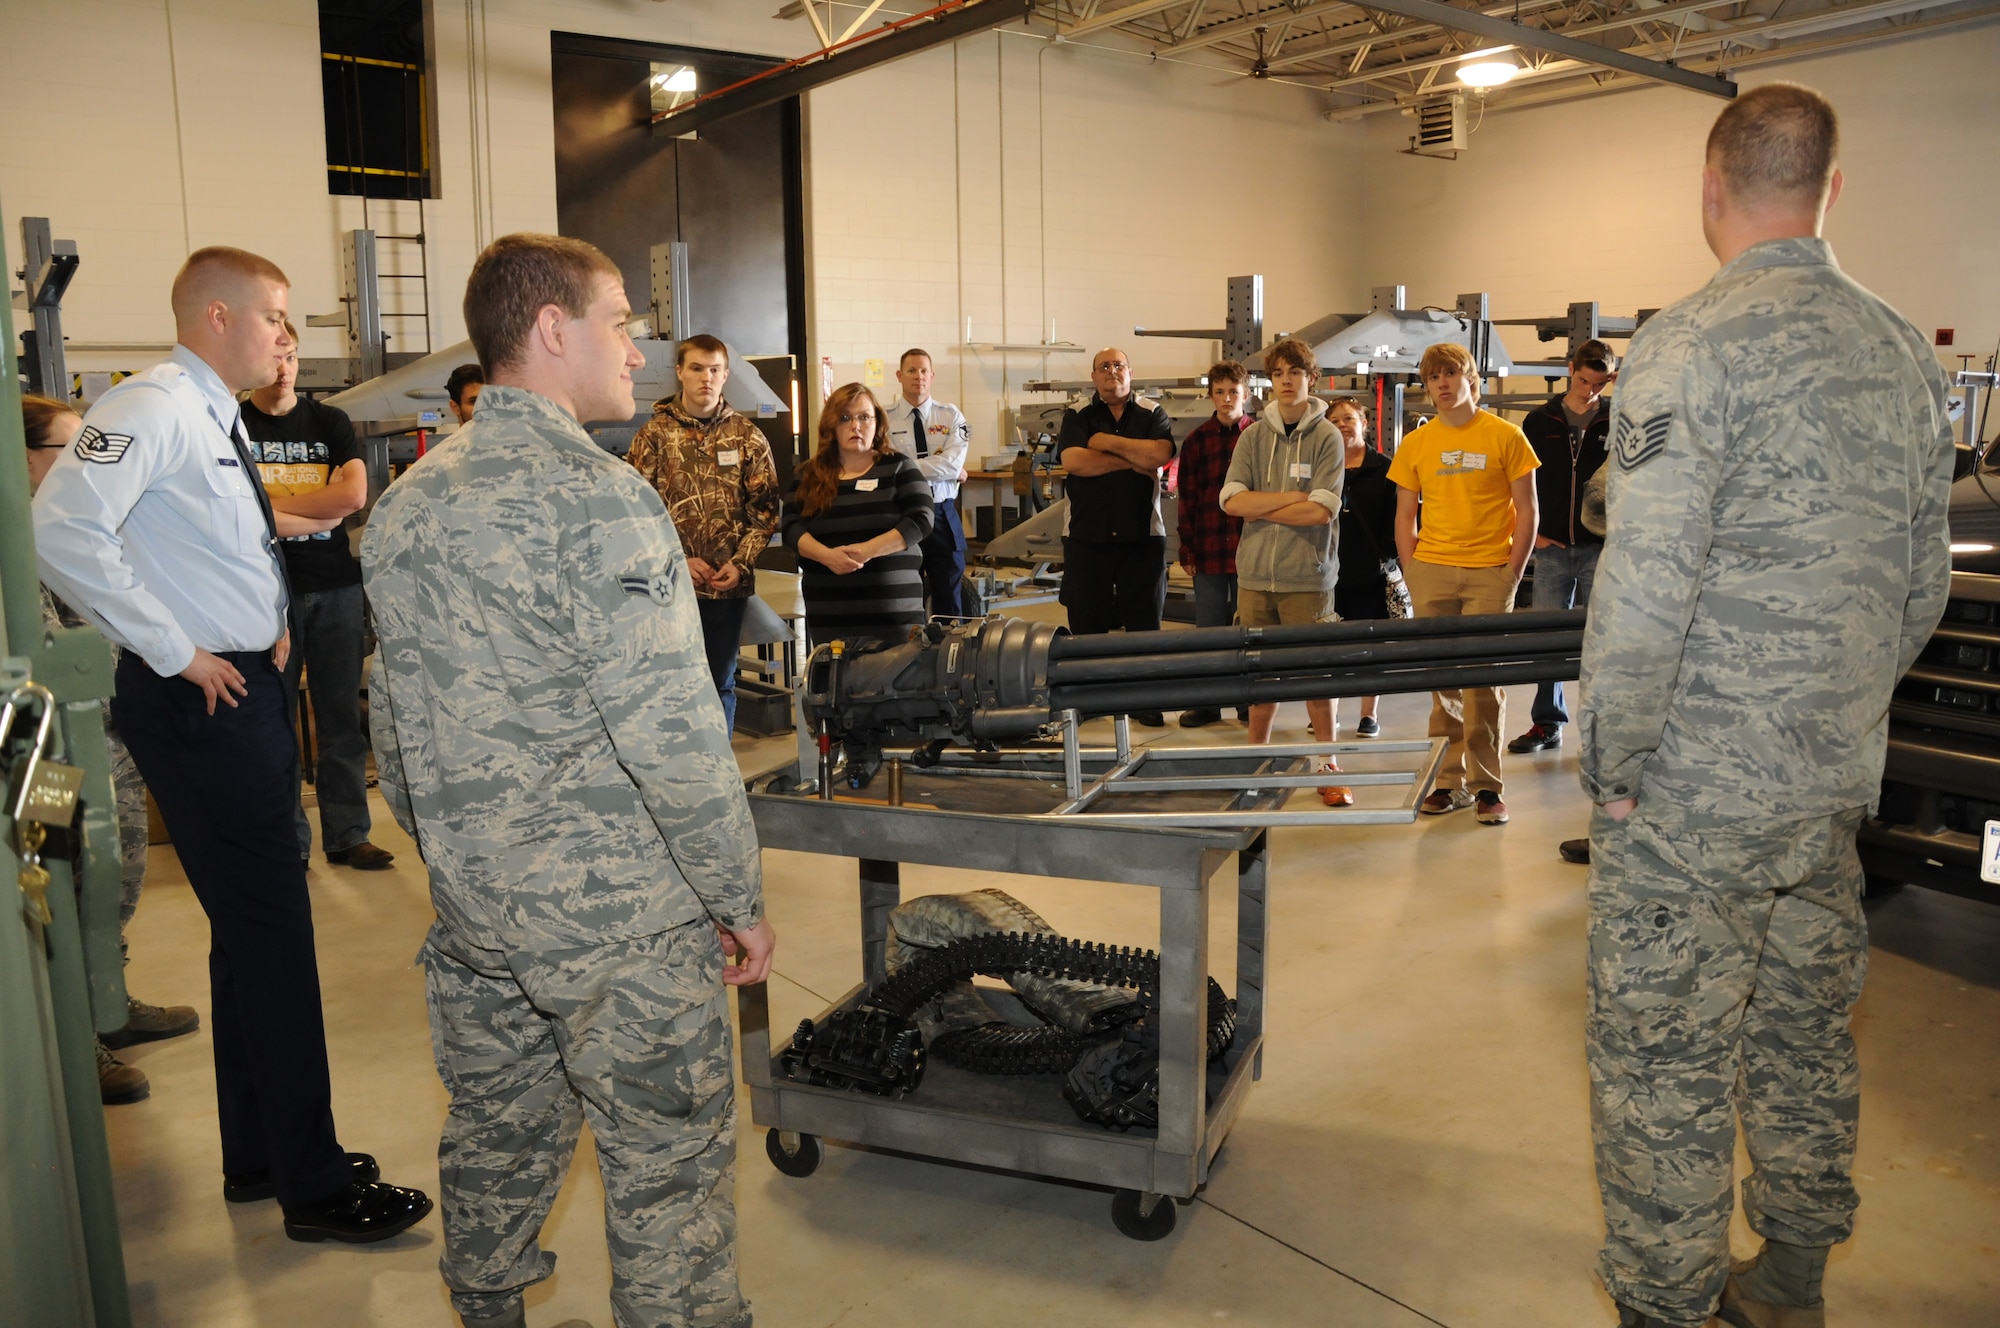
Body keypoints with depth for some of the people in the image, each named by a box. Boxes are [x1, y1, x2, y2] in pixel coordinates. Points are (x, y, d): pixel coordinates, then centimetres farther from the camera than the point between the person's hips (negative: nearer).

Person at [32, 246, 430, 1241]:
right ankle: (313, 1187, 7)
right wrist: (177, 653, -22)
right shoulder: (152, 408, -14)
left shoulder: (218, 421, 16)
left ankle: (258, 1157, 31)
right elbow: (62, 532, -27)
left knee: (252, 927, 16)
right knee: (272, 931, -5)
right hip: (198, 704, -10)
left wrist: (270, 627, 12)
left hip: (248, 688, 10)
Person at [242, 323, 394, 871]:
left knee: (341, 718, 6)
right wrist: (318, 515, -8)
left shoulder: (331, 422, 9)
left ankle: (347, 835, 13)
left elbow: (353, 495, -7)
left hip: (336, 586, 2)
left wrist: (272, 502, -7)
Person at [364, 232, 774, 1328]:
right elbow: (669, 734, -22)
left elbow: (390, 721, 14)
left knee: (498, 1137, 23)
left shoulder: (403, 504, 7)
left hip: (470, 908, 8)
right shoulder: (598, 499, -18)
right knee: (667, 1168, 6)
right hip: (618, 913, -8)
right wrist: (740, 900, -12)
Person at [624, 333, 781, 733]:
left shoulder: (747, 436, 5)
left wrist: (741, 562, -8)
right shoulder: (654, 434, 0)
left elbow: (765, 507, 4)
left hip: (729, 583, 2)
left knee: (721, 682, 10)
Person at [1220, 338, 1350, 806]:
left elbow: (1321, 511, -11)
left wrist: (1261, 508, -6)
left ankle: (1328, 767, 10)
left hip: (1308, 576, -3)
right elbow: (1232, 500, -4)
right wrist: (1294, 496, -9)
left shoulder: (1327, 438, -1)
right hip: (1255, 574, 3)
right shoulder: (1253, 436, 8)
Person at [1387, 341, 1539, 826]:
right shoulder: (1416, 444, 9)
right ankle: (1449, 782, 14)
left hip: (1489, 574, -3)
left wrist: (1512, 574, -5)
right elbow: (1404, 517, 11)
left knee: (1483, 681, -3)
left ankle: (1486, 785, 7)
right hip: (1432, 573, 3)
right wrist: (1412, 577, 2)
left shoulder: (1505, 436, 1)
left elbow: (1526, 511, 2)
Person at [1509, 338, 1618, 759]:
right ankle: (1547, 723, 15)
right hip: (1552, 546, 2)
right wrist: (1533, 532, 2)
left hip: (1600, 546, -2)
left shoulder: (1617, 420, 3)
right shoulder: (1541, 420, 7)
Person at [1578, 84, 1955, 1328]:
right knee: (1807, 1032, 19)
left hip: (1694, 791, -7)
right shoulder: (1907, 352, 8)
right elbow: (1924, 585, 13)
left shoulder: (1691, 346, -16)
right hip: (1838, 782, 8)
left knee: (1665, 1056, 5)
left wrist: (1613, 766, -12)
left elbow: (1644, 589, -22)